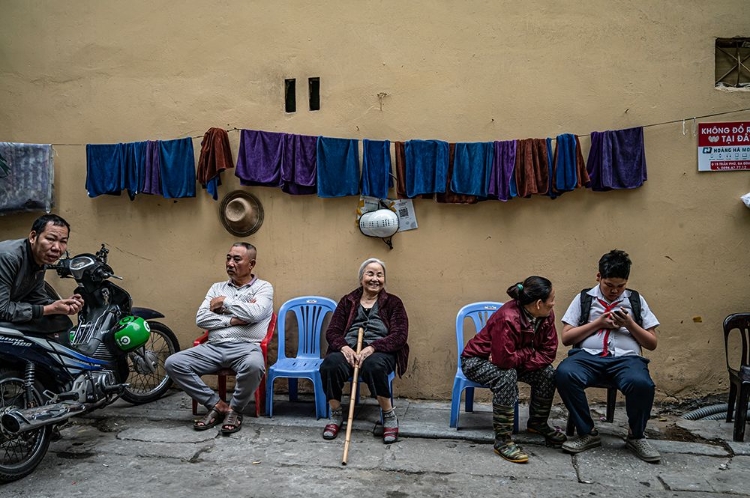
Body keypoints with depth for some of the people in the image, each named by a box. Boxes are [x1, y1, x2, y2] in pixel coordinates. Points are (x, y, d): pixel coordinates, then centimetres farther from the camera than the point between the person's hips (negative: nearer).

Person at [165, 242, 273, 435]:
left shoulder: (263, 287, 8)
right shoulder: (217, 287, 20)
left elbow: (255, 313, -14)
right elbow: (200, 319, 7)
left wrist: (225, 302, -2)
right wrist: (231, 320, -6)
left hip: (245, 347, -4)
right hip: (214, 347, 5)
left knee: (254, 365, -39)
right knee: (173, 363, -16)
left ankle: (234, 410, -9)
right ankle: (217, 404, -5)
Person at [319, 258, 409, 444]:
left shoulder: (393, 302, 12)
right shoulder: (348, 301, 18)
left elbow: (400, 335, -1)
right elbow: (332, 331, 10)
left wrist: (372, 348, -17)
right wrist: (344, 347, -14)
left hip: (379, 351, -2)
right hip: (349, 350, 2)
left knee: (373, 366, -38)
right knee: (330, 365, -32)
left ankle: (389, 415, -15)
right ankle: (336, 415, -8)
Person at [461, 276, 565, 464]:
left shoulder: (546, 316, -12)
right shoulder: (508, 318, -36)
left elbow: (548, 353, -14)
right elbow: (504, 360, -39)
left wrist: (518, 358, -25)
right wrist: (529, 353, -24)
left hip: (510, 361, 7)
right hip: (477, 360, -7)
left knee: (547, 372, -13)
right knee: (507, 375, -36)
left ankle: (538, 423, 13)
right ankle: (502, 440, -27)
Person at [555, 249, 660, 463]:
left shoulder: (636, 301, 17)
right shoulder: (584, 298, 13)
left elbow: (652, 344, 15)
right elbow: (566, 337, 7)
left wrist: (629, 324, -2)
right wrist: (598, 323, -3)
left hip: (626, 358, 1)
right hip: (588, 355, 0)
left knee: (642, 384, -35)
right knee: (564, 374, -35)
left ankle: (636, 436, -2)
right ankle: (587, 433, -11)